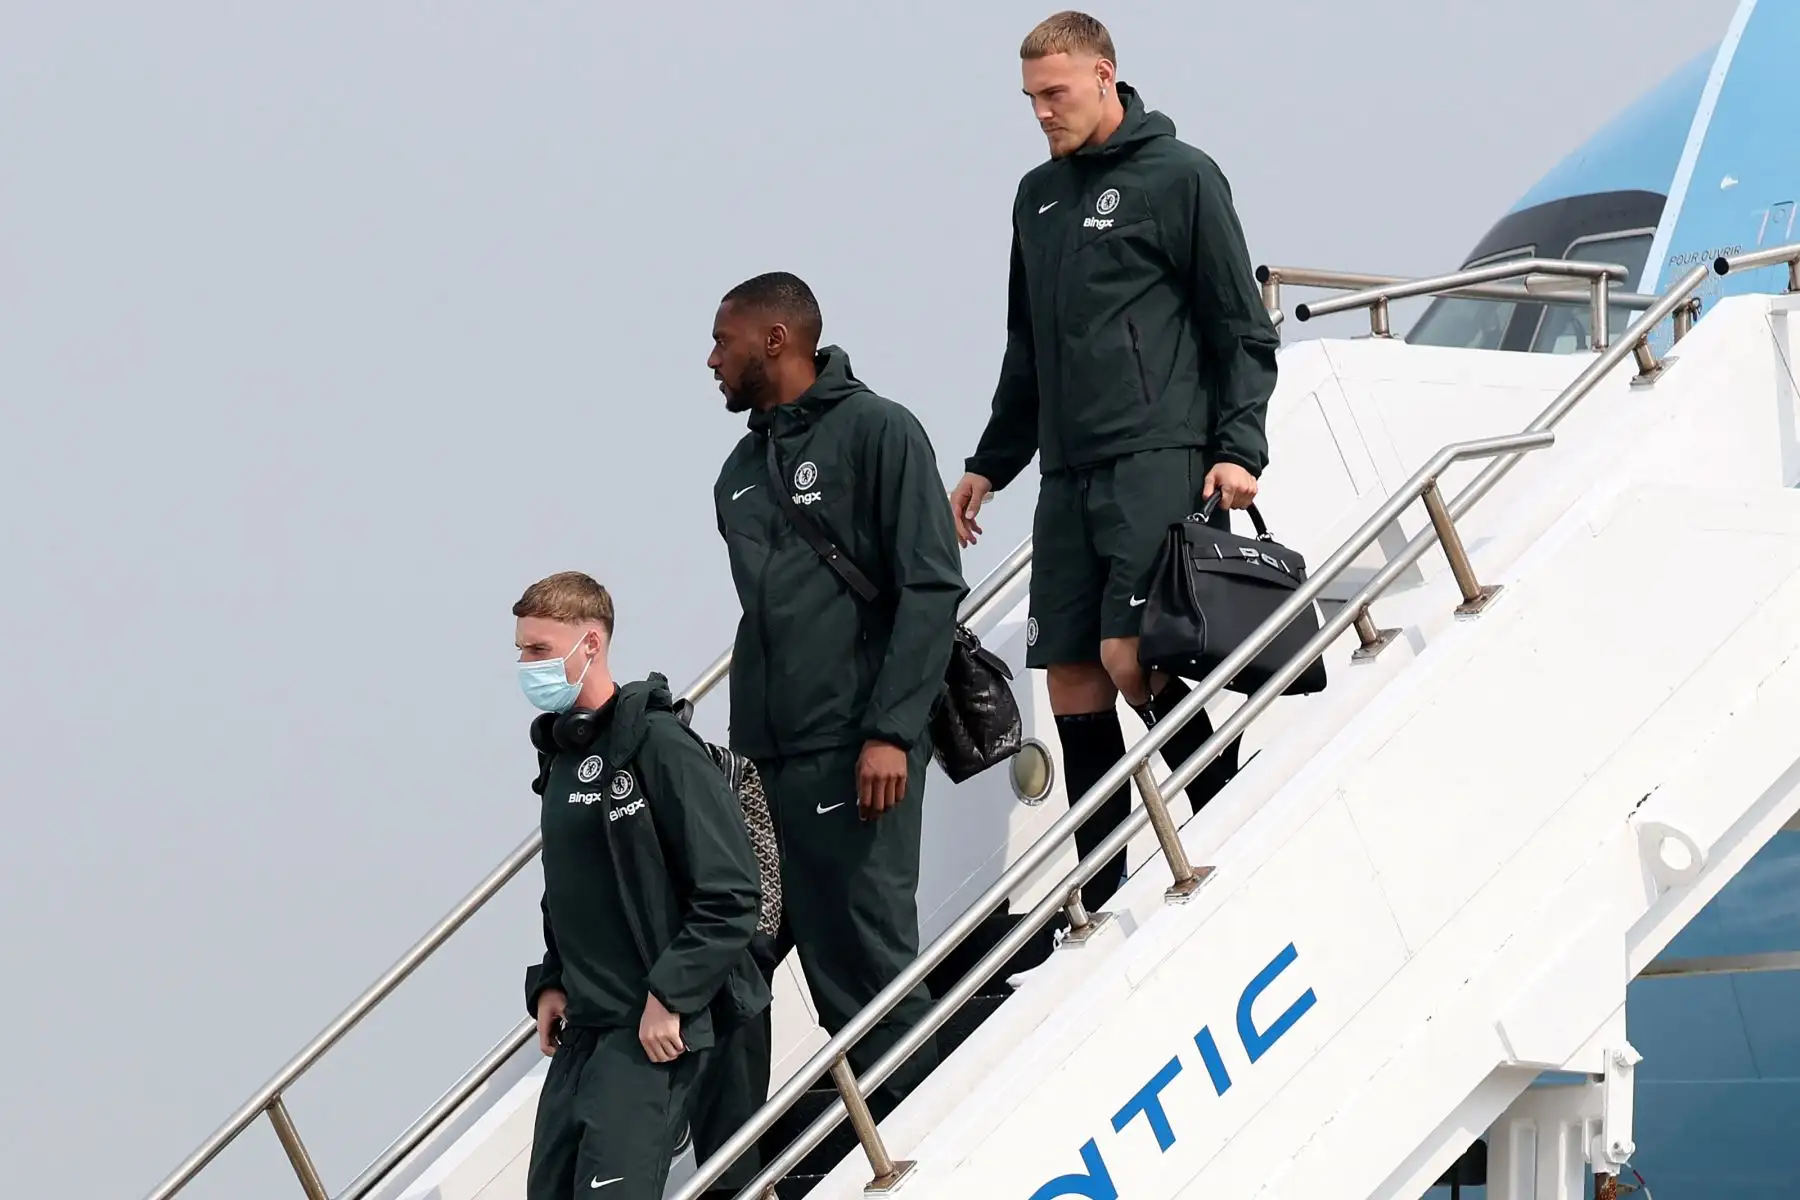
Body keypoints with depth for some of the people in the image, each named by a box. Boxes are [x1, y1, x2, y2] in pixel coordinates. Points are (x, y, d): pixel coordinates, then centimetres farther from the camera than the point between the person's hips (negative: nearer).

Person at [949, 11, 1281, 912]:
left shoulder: (1179, 179, -2)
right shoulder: (1039, 197, 17)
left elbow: (1244, 331, -3)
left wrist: (1238, 449, -11)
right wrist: (990, 463, 23)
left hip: (1158, 461, -7)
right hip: (1070, 472, 7)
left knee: (1131, 660, -18)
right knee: (1072, 678, 2)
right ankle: (1101, 898, 5)